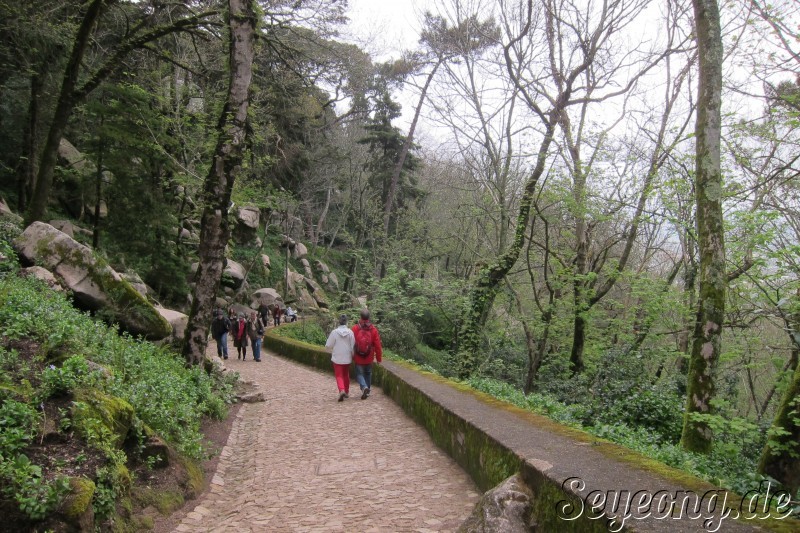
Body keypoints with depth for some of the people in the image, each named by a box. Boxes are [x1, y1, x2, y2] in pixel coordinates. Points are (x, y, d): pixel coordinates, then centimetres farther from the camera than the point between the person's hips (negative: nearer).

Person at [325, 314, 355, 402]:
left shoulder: (334, 332, -13)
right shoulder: (350, 332, -10)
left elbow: (328, 346, -8)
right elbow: (353, 346, -7)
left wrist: (333, 350, 14)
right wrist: (352, 355, 9)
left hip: (337, 358, -2)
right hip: (347, 358, 3)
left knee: (339, 375, 3)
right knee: (346, 375, 20)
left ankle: (342, 390, -20)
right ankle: (347, 392, 29)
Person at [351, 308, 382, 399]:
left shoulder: (355, 328, -13)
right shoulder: (373, 329, -8)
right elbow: (378, 345, -6)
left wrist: (352, 355, 11)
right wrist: (379, 358, 5)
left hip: (358, 358, -2)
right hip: (369, 358, 2)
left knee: (359, 373, 8)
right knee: (368, 373, 19)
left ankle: (364, 387, -17)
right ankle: (367, 391, 25)